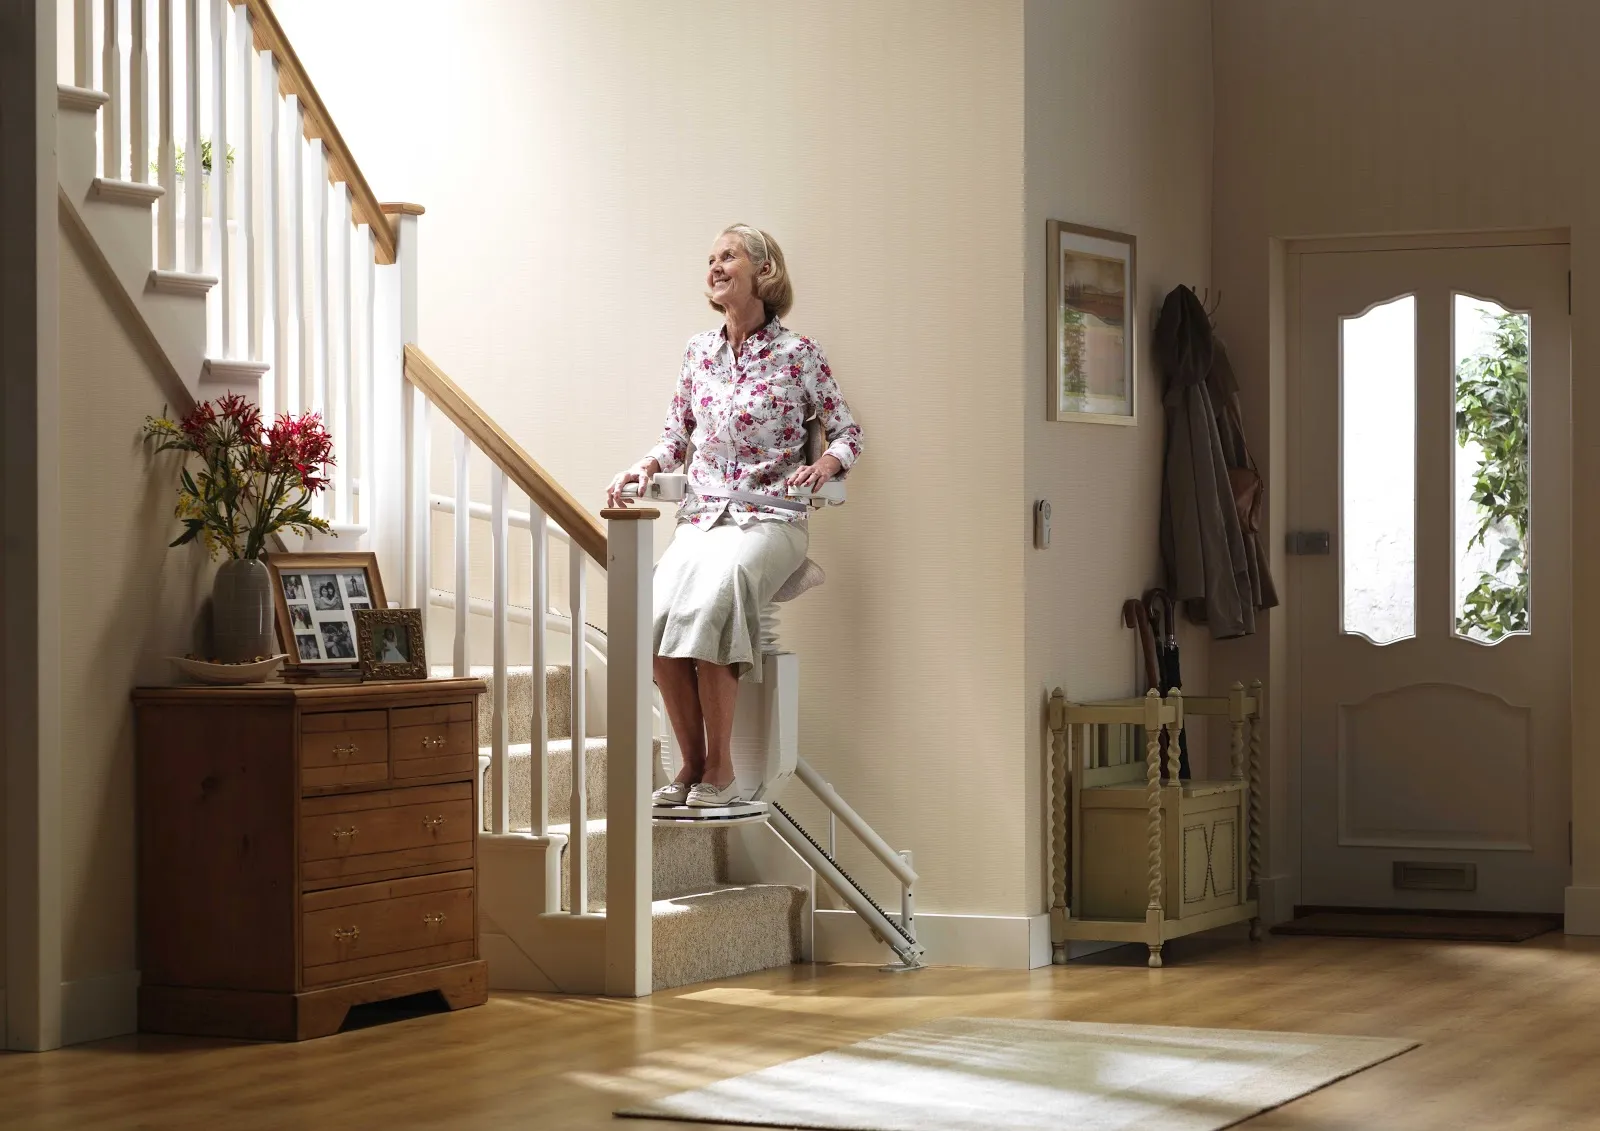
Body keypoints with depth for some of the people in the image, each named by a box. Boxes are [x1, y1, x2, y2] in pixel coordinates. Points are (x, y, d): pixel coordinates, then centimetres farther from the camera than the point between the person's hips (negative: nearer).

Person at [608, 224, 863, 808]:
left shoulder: (797, 354, 0)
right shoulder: (699, 351, 13)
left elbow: (848, 431, 5)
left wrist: (826, 464, -16)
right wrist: (643, 467, 1)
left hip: (769, 519, -4)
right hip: (701, 515, 4)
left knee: (711, 597, -35)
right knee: (659, 604, -28)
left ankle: (719, 768, -27)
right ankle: (692, 762, -18)